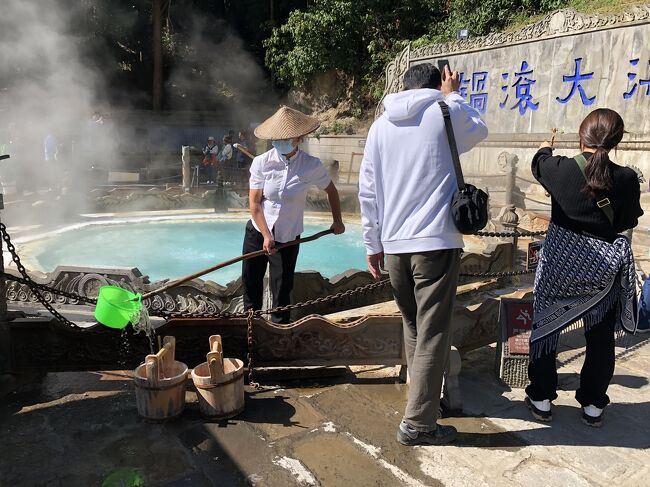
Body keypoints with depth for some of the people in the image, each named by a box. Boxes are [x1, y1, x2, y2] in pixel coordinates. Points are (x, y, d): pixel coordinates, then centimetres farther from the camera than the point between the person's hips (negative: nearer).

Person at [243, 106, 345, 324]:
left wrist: (337, 221, 14)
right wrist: (266, 236, -17)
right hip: (257, 232, 2)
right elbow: (254, 203, -8)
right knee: (251, 285, 8)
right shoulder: (261, 162, -9)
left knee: (282, 291, 0)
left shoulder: (311, 165, -10)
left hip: (288, 238, -1)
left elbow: (331, 191, 7)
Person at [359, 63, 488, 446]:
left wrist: (373, 244, 15)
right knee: (432, 335, 2)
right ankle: (418, 424, 8)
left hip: (393, 245, 5)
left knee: (414, 328, 20)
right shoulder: (447, 112, 1)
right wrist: (454, 96, 35)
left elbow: (368, 191, 9)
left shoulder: (381, 126, 11)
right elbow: (480, 131, 24)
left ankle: (427, 396, 36)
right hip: (437, 242, -4)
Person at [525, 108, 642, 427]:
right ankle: (593, 406, 27)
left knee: (546, 327, 12)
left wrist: (544, 149, 33)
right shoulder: (626, 178, -9)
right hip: (605, 269, 1)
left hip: (560, 262, -1)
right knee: (601, 336, 15)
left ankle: (541, 399, 20)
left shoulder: (561, 169, -12)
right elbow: (630, 221, 3)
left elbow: (539, 165, 12)